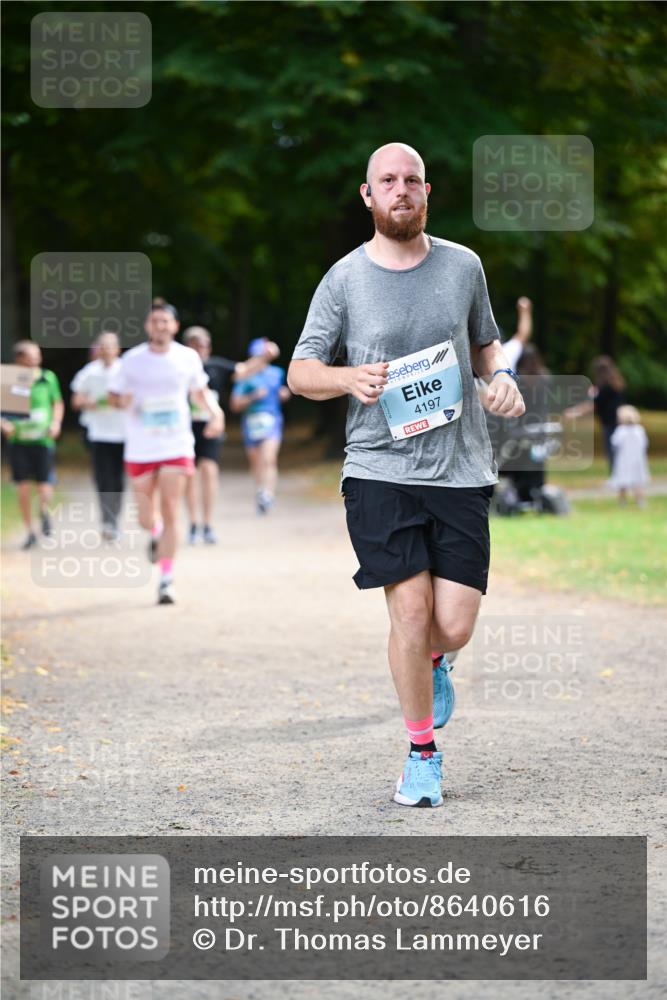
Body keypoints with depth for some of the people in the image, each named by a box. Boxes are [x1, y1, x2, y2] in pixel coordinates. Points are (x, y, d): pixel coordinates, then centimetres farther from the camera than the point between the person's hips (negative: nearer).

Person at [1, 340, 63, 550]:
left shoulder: (48, 378, 2)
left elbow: (58, 403, 14)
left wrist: (56, 423, -2)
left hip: (42, 440, 0)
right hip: (18, 440, 0)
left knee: (44, 489, -10)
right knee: (23, 489, 3)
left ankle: (43, 510, 20)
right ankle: (30, 531, 17)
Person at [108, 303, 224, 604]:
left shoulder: (188, 358, 1)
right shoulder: (131, 360, -3)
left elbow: (199, 391, 17)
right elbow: (114, 395, 6)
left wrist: (215, 411, -2)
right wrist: (122, 401, -18)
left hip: (176, 447, 0)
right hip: (140, 450, 0)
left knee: (170, 515, -8)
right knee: (145, 519, 5)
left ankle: (166, 580, -2)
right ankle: (156, 534, 42)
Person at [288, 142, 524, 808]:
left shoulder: (463, 266, 8)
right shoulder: (344, 279, 2)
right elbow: (300, 372, 4)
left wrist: (501, 375, 1)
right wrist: (350, 378, -16)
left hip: (460, 471, 2)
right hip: (379, 471, -2)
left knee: (453, 625, -4)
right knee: (411, 612, -10)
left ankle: (433, 662, 35)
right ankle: (422, 754, 10)